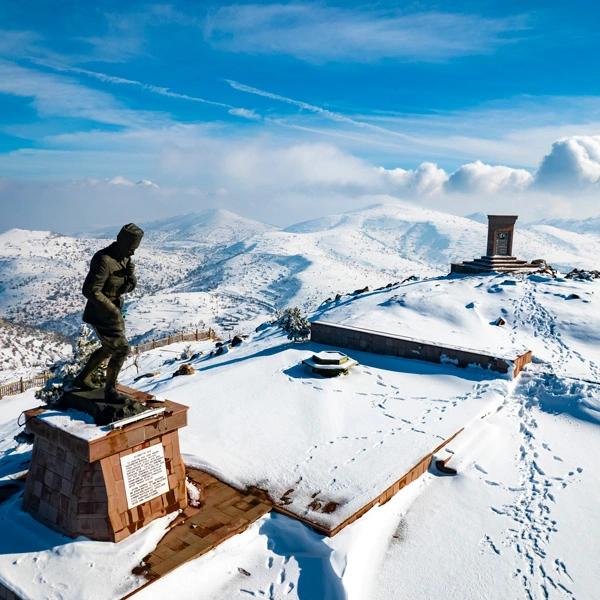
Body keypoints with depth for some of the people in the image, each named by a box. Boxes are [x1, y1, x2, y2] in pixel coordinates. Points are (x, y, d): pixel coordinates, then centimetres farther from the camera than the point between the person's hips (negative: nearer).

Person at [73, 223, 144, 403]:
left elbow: (130, 285, 5)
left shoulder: (125, 258, 3)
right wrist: (112, 309, -26)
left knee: (109, 348, 24)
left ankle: (82, 379, 39)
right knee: (121, 349, -8)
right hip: (100, 314, -10)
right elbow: (90, 290, -28)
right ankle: (110, 391, 6)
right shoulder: (104, 260, -26)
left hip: (111, 311, 10)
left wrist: (130, 276, -18)